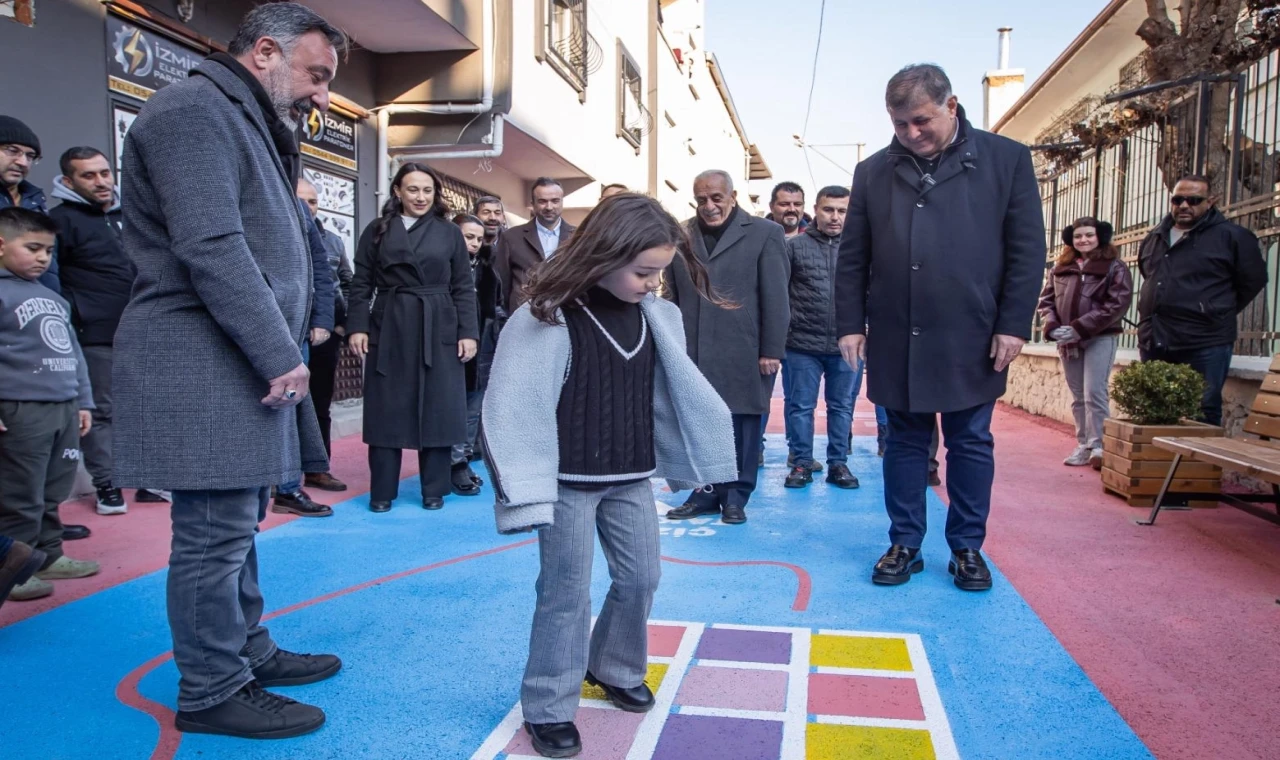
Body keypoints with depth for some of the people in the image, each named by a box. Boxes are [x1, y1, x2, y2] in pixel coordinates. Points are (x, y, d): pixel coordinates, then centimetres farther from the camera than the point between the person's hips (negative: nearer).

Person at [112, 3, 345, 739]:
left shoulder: (247, 122, 22)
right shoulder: (196, 109, -10)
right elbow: (211, 249, -21)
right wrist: (280, 357, -20)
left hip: (245, 364, 10)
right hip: (204, 369, -10)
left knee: (236, 526, 17)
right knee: (216, 533, -2)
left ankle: (250, 652, 29)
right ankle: (212, 693, 10)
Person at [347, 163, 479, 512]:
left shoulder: (449, 232, 7)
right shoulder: (377, 230, 7)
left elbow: (464, 288, 5)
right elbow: (361, 284, 5)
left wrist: (468, 332, -3)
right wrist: (357, 326, -5)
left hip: (439, 331, 0)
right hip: (389, 329, 0)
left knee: (438, 410, 3)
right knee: (386, 411, 3)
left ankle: (434, 490, 14)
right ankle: (382, 491, 12)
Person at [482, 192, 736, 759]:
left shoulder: (655, 317, 0)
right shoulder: (548, 319, -18)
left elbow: (676, 391, 8)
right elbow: (515, 408, -20)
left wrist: (699, 456, 9)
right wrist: (527, 490, -23)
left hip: (630, 478, 6)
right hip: (570, 481, -5)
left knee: (640, 579, 13)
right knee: (566, 591, 1)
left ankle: (616, 669, 38)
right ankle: (548, 709, 17)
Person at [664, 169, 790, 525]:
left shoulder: (764, 233, 1)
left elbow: (775, 298, -3)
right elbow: (672, 296, 11)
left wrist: (772, 350, -7)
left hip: (744, 354, -2)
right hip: (693, 353, 3)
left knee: (742, 426, 6)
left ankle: (735, 495, 18)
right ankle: (706, 492, 20)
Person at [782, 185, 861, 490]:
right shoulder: (794, 246, 1)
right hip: (803, 344, -1)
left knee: (842, 407, 10)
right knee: (800, 406, 6)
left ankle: (838, 463, 21)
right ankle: (801, 463, 18)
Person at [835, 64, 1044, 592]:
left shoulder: (1006, 159, 1)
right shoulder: (873, 172, 7)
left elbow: (1027, 250, -1)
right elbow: (852, 257, 7)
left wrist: (1014, 325, -7)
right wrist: (851, 324, 2)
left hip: (971, 339, -1)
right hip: (895, 338, 2)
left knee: (971, 444, 9)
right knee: (905, 442, 10)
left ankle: (968, 547, 22)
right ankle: (904, 544, 21)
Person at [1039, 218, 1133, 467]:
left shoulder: (1114, 267, -1)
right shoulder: (1060, 268, 12)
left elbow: (1117, 304, -11)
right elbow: (1046, 300, 9)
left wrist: (1079, 329, -18)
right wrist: (1053, 327, -11)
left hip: (1100, 338, -4)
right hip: (1067, 341, 5)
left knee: (1095, 393, -11)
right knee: (1078, 397, 9)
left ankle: (1098, 447, -6)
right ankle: (1083, 445, 15)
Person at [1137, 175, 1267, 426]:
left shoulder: (1231, 236, -2)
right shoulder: (1154, 238, 15)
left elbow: (1253, 280, 3)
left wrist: (1220, 312, 5)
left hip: (1205, 343, -5)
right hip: (1154, 342, 6)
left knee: (1203, 414, -3)